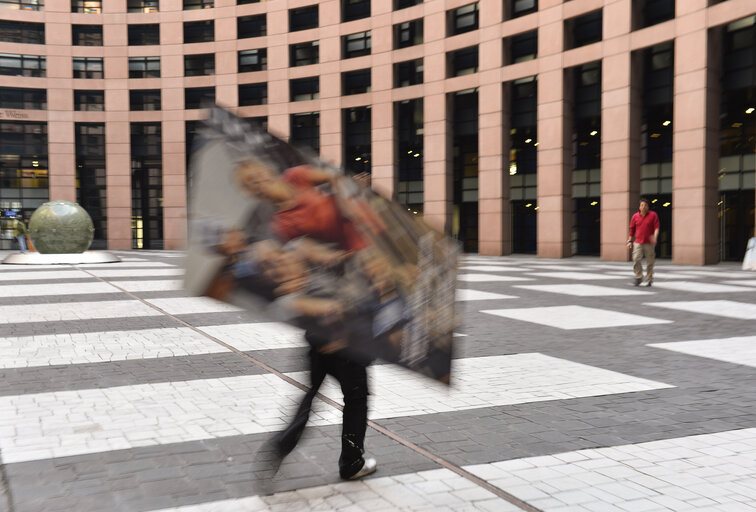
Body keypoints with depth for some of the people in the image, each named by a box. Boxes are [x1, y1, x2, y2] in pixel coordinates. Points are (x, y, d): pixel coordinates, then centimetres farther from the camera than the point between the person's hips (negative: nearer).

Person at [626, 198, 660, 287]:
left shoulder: (653, 215, 1)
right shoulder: (635, 216, 8)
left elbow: (656, 227, -5)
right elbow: (632, 229, 14)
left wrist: (655, 236, -23)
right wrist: (630, 241, 9)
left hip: (649, 243, -1)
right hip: (638, 242, 1)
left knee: (650, 262, 3)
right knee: (636, 259, -12)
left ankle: (649, 279, 16)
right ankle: (638, 278, 0)